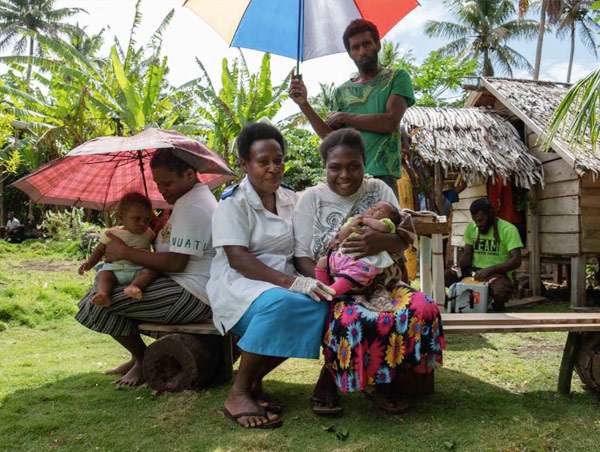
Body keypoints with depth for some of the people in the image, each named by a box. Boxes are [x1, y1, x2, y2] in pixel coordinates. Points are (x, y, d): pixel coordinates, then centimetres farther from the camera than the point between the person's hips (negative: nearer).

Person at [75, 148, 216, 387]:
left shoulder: (192, 207, -18)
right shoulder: (191, 198, 16)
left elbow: (175, 263, -23)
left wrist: (125, 252, -14)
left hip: (192, 296, -11)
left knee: (99, 302, -13)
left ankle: (143, 360, 7)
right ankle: (138, 358, 22)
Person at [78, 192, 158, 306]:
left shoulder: (149, 234, 12)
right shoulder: (112, 234, 7)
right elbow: (99, 250, 14)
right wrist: (89, 263, 0)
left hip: (139, 270, 0)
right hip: (114, 269, 0)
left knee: (152, 269, -29)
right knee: (103, 274, -29)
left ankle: (134, 286, -52)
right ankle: (103, 294, -55)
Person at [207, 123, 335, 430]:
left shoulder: (291, 200, 13)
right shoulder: (233, 202, -5)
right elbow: (238, 259, -17)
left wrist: (314, 279, -11)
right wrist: (293, 282, -28)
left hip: (282, 285, 6)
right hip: (239, 284, -6)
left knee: (320, 307, -24)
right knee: (280, 304, -37)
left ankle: (254, 380, -7)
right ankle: (238, 394, -19)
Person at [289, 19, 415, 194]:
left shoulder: (397, 78, 6)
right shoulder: (342, 92, 16)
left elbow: (390, 122, -10)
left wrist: (344, 117, -1)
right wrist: (304, 104, 1)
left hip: (381, 175, -3)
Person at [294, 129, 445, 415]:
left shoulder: (379, 190, 6)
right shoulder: (312, 199, 0)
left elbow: (403, 242, -1)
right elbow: (303, 258, -5)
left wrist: (383, 241, -26)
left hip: (382, 283, 3)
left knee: (424, 310, -25)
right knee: (352, 320, -36)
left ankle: (385, 380, -2)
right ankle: (329, 379, -5)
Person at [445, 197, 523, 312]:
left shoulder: (508, 230, -9)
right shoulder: (471, 227, 9)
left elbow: (516, 261, -17)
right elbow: (467, 255, 10)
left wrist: (489, 270, -28)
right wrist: (459, 267, -14)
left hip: (497, 273, -4)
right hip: (474, 270, 4)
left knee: (501, 292, -38)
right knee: (444, 276, -22)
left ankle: (498, 307, -1)